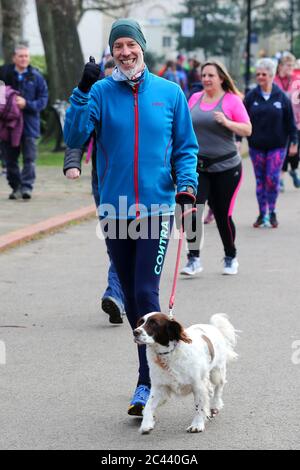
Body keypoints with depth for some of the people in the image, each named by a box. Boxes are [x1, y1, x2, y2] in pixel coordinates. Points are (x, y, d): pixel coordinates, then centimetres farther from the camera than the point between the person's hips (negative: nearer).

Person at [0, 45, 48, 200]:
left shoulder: (36, 77, 2)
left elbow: (43, 99, 0)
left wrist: (26, 104, -14)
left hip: (29, 123, -2)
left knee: (29, 158, -6)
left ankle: (27, 187, -6)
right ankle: (16, 187, 17)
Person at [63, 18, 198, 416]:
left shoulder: (169, 93, 3)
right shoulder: (101, 93, 3)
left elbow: (186, 147, 9)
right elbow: (74, 137, -9)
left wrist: (186, 186, -7)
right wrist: (83, 90, -18)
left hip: (157, 210, -2)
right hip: (114, 211, 2)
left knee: (145, 294, -12)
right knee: (132, 299, 10)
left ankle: (147, 383, -5)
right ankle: (154, 372, 24)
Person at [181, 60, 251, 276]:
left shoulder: (232, 100, -4)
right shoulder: (195, 98, 9)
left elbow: (247, 130, -7)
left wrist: (227, 123, -22)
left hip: (226, 167, -3)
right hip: (197, 167, 3)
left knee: (223, 215, 3)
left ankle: (231, 258, 24)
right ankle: (194, 259, -7)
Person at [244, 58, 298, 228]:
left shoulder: (282, 97, -2)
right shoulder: (251, 96, 0)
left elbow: (290, 122, 3)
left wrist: (293, 142, 3)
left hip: (277, 146, -2)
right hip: (256, 146, 2)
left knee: (272, 179, -8)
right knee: (260, 180, 6)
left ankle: (272, 212, 9)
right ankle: (262, 213, 16)